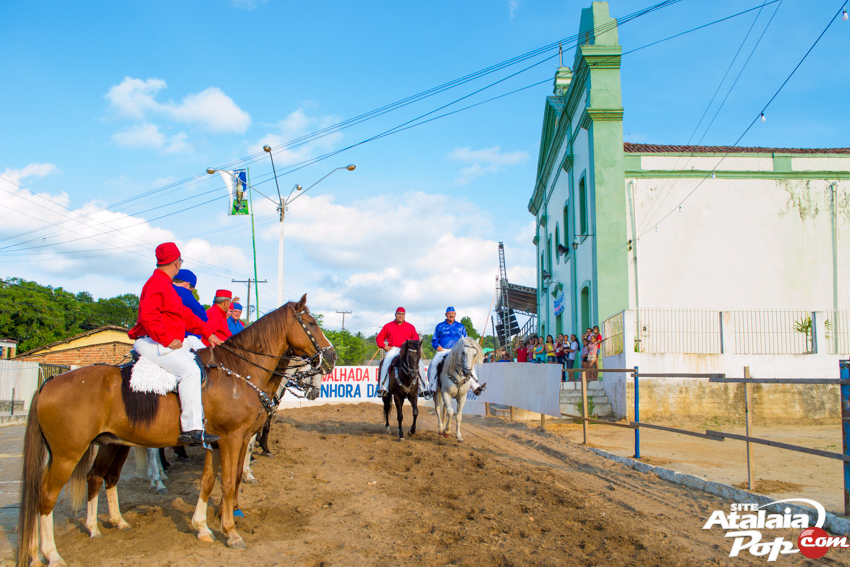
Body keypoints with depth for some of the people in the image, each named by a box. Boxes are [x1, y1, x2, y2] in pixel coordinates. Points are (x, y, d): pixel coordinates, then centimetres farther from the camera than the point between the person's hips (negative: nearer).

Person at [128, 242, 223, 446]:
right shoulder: (157, 283, -11)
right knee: (189, 370, -25)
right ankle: (191, 428, -27)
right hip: (151, 343, -11)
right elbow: (148, 316, -26)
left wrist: (208, 332, 19)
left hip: (168, 343, 11)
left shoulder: (165, 284, 23)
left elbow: (186, 315, 25)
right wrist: (168, 340, -23)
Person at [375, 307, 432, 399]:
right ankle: (382, 387, -30)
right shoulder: (388, 326, 17)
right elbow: (379, 338, 16)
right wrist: (384, 346, -3)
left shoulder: (410, 327, 19)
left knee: (420, 364, -18)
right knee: (386, 361, -34)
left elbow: (416, 337, 8)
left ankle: (424, 388, -9)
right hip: (393, 349, -2)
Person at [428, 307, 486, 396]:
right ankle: (432, 387, -19)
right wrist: (437, 346, -7)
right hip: (443, 351, -1)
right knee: (434, 364, -28)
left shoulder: (460, 327, 17)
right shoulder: (440, 326, 14)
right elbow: (434, 340, 15)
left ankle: (475, 386, -24)